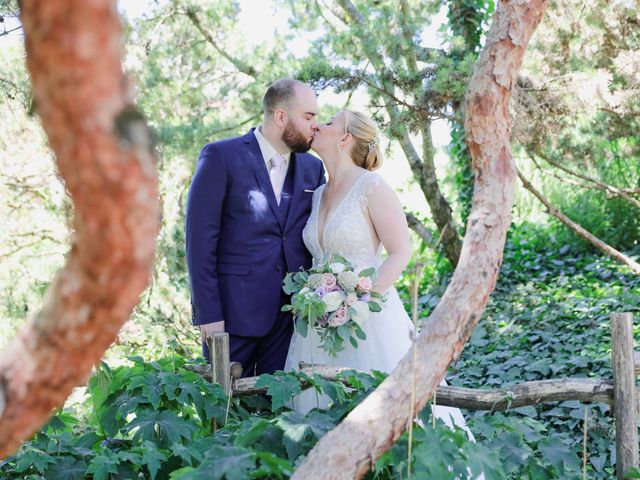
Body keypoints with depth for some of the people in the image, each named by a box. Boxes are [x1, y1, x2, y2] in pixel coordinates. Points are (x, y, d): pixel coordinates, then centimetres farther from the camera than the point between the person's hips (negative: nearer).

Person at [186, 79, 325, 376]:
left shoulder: (313, 168, 10)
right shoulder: (221, 157, -5)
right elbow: (200, 240, -8)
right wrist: (208, 314, -13)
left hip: (292, 314, 4)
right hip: (233, 310, -4)